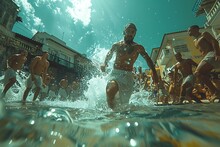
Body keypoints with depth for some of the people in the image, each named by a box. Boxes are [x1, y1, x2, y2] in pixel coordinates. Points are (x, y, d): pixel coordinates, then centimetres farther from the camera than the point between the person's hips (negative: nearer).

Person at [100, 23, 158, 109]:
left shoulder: (138, 47, 7)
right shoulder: (116, 45, 14)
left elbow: (148, 59, 2)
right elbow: (108, 55, 26)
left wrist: (154, 73, -11)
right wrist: (104, 64, 6)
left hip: (127, 75, -1)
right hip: (115, 73, 1)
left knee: (123, 102, -3)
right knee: (110, 91, -27)